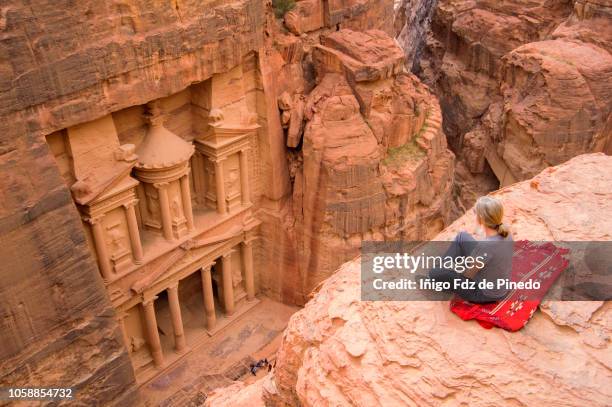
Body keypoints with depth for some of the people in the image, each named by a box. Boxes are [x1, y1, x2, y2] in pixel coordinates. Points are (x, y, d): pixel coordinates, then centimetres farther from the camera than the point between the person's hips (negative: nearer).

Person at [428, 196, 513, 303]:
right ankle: (442, 266, 32)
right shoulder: (505, 232, -17)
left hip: (486, 295, -7)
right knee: (462, 237, 13)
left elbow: (467, 273, -22)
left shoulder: (486, 246, -38)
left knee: (434, 274, 5)